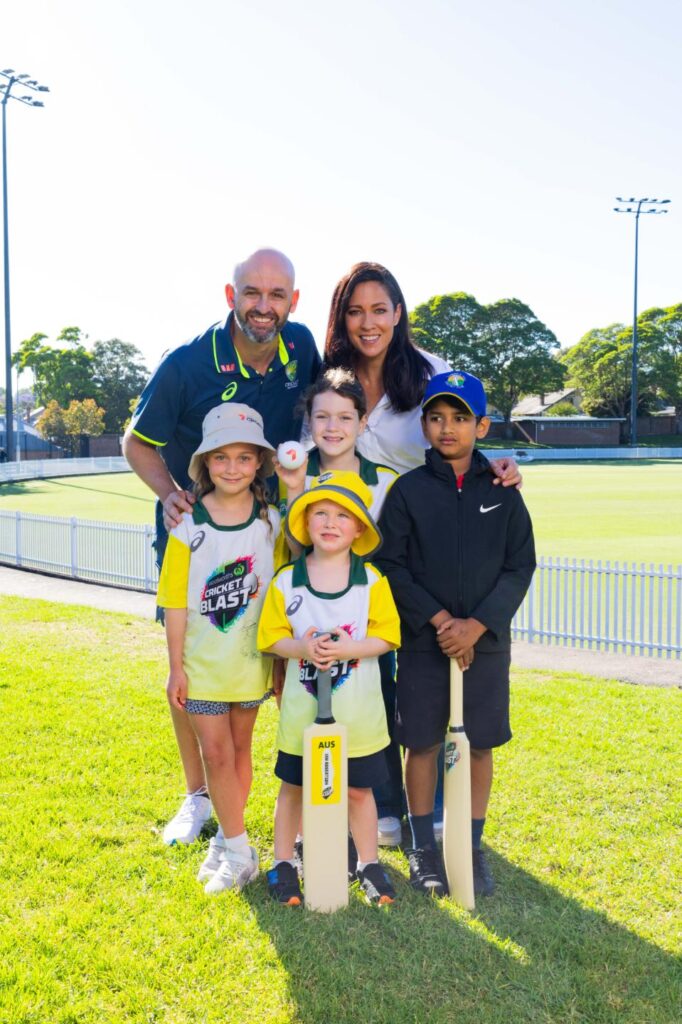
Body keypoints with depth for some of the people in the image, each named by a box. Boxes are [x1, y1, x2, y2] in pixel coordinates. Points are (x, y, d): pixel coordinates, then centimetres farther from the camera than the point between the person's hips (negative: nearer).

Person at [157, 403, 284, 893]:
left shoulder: (270, 520, -4)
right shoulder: (189, 525, -10)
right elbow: (176, 601, -7)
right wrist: (176, 666, -7)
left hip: (251, 658, 2)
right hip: (202, 660, -2)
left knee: (240, 748, 14)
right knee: (215, 752, -1)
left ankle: (230, 841, 29)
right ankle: (237, 848, 12)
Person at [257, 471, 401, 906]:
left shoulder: (372, 580, -6)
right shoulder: (286, 580, -5)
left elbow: (387, 636, -8)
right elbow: (271, 636, -3)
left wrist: (347, 649, -23)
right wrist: (302, 647, -22)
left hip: (357, 711, 0)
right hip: (302, 708, 0)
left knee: (359, 788, 13)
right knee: (293, 787, 14)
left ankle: (369, 864, 31)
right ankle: (284, 862, 31)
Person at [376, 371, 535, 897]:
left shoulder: (502, 490, 1)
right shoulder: (408, 490, -2)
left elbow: (521, 565, -1)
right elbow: (391, 564, -5)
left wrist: (477, 625, -12)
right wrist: (439, 618, -14)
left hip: (486, 640, 1)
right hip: (423, 639, -1)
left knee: (480, 744, 8)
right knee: (423, 742, 6)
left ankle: (473, 847, 24)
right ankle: (423, 846, 23)